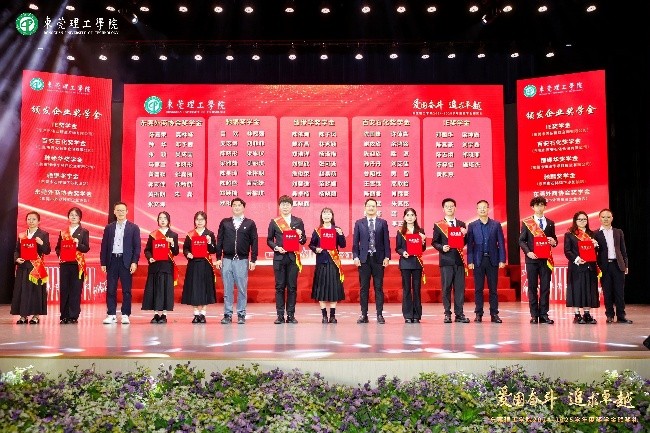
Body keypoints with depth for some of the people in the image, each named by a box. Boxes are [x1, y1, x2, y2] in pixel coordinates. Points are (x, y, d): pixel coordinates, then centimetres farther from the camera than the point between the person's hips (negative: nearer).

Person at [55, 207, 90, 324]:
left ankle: (73, 316, 2)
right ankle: (64, 316, 10)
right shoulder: (63, 232, 14)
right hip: (64, 264, 3)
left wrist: (78, 244, -20)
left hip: (77, 264, -3)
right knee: (63, 290, 3)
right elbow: (57, 247, 13)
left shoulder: (84, 232, 5)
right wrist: (60, 254, -6)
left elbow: (86, 248, -3)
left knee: (75, 290, -3)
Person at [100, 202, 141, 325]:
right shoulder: (109, 228, 10)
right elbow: (104, 246, 10)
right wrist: (103, 263, 3)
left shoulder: (133, 228, 4)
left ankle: (125, 315, 8)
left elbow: (137, 246, 1)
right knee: (110, 290, 3)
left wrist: (134, 262, -8)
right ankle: (111, 315, 10)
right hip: (112, 261, 2)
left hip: (126, 261, -2)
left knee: (126, 290, 1)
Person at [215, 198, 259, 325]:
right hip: (227, 260, 1)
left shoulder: (250, 223, 6)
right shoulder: (224, 223, 10)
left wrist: (253, 260, -2)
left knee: (242, 289, 1)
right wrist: (218, 258, 2)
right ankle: (227, 314, 11)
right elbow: (219, 241, 9)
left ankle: (241, 315, 9)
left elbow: (254, 242, 4)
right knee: (227, 289, 4)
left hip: (242, 260, -1)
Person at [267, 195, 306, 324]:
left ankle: (291, 315, 9)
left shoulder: (298, 222, 9)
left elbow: (303, 241, 9)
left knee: (292, 287, 2)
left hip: (293, 257, 0)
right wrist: (276, 248, -8)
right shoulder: (274, 222, 7)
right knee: (280, 287, 1)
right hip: (279, 257, 0)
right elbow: (269, 240, 10)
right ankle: (280, 315, 6)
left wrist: (300, 236, -12)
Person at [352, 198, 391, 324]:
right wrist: (355, 257, -2)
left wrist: (387, 257, -3)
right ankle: (364, 314, 9)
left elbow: (386, 241, 5)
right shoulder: (359, 223, 9)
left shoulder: (382, 223, 8)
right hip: (364, 259, 1)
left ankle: (380, 314, 6)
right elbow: (355, 242, 8)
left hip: (378, 259, 0)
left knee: (378, 287, 2)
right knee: (364, 288, 3)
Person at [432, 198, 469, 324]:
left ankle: (459, 314, 8)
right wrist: (441, 247, -14)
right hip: (446, 261, -2)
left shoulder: (461, 224, 13)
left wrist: (464, 235, -7)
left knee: (460, 288, 3)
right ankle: (447, 314, 7)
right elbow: (434, 242, 4)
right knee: (446, 288, 0)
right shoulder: (438, 225, 5)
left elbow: (464, 243, 12)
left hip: (459, 260, 3)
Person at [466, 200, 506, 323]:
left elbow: (501, 243, 4)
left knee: (493, 288, 4)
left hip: (492, 260, 0)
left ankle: (494, 314, 9)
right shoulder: (472, 226, 5)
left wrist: (502, 260, -3)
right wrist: (470, 261, -4)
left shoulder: (496, 224, 6)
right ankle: (478, 314, 9)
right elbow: (470, 245, 3)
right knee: (478, 289, 3)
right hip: (478, 260, 0)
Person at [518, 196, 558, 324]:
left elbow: (554, 240, 16)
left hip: (546, 259, 2)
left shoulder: (550, 223, 12)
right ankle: (534, 315, 6)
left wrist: (553, 241, -8)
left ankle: (544, 314, 7)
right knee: (532, 287, 1)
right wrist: (528, 252, -14)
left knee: (545, 287, 2)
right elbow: (521, 240, 1)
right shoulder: (526, 222, 4)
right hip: (532, 259, -2)